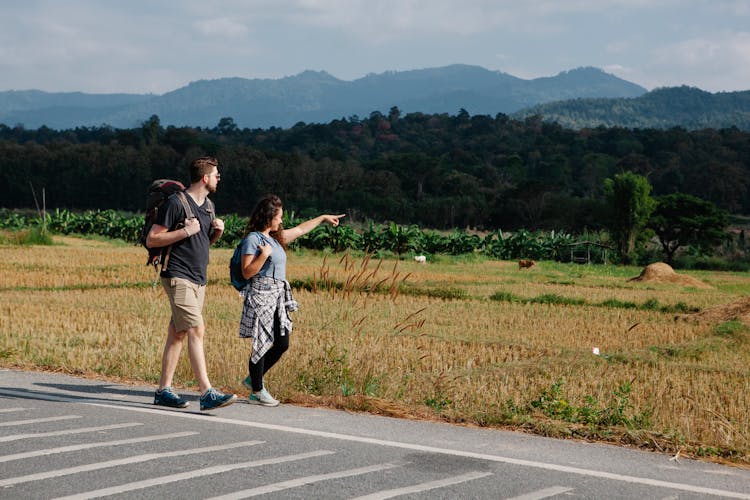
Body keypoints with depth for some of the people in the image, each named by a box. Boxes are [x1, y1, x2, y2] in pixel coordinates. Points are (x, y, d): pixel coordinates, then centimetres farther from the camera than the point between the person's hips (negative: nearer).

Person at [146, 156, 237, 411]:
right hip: (178, 277, -9)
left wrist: (217, 232, 6)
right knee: (196, 331, -16)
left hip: (198, 279, 9)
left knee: (177, 334, 10)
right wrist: (185, 231, -18)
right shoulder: (176, 203, -10)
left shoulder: (208, 206, 16)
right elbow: (151, 240, -10)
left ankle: (164, 390, 14)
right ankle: (207, 393, -21)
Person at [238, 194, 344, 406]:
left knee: (282, 344, 8)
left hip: (278, 297, 9)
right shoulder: (252, 239, -8)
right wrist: (264, 255, -19)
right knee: (261, 343, -4)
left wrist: (323, 218, 38)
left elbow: (300, 230, 31)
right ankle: (257, 391, 5)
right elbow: (247, 272, -13)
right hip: (261, 295, -9)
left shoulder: (275, 237, 16)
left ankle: (253, 379, 23)